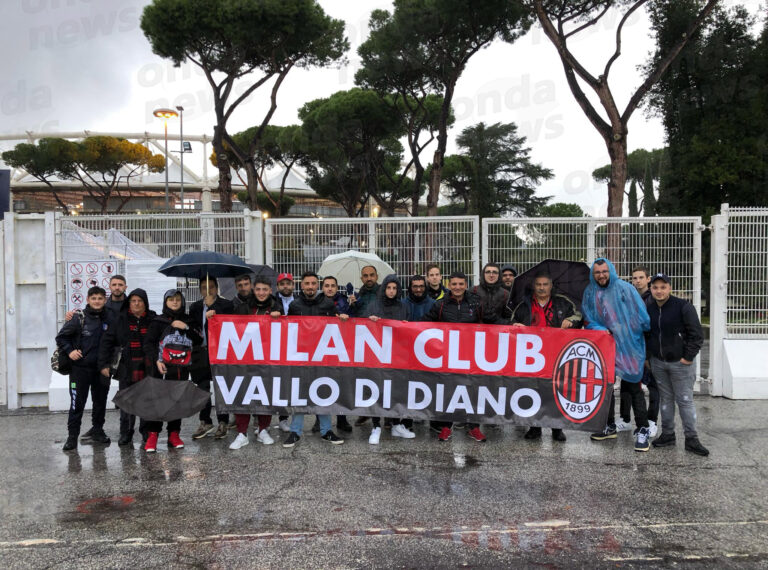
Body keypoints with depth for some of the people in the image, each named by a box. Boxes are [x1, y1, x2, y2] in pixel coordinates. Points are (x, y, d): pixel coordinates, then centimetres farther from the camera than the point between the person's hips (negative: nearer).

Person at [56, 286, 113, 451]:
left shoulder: (108, 318, 3)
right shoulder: (79, 318, -6)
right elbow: (61, 337, 1)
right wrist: (70, 351, -11)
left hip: (101, 368, 3)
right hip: (80, 368, -3)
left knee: (100, 401, 12)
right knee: (77, 402, -1)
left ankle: (97, 430, 27)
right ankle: (72, 435, 9)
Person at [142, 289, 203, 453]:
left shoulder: (187, 321, 13)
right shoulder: (158, 321, 5)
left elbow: (199, 341, 5)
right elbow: (148, 343, -1)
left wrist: (186, 328, -8)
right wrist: (157, 360, -14)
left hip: (182, 367, 3)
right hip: (163, 367, -3)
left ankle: (174, 435, 14)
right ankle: (152, 436, -2)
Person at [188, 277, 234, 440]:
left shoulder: (226, 304, 0)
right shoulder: (195, 307, 15)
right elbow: (191, 327, 14)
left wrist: (211, 306, -13)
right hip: (201, 352, 4)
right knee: (202, 388, 7)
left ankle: (223, 423, 10)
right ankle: (205, 422, 18)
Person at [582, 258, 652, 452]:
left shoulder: (625, 288, -6)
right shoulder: (590, 293, 5)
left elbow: (642, 316, -6)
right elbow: (588, 320, 8)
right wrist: (600, 330, -9)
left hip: (629, 347, -4)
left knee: (634, 388, -1)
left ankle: (642, 430, 9)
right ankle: (609, 427, 27)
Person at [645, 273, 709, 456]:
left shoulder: (683, 307, -11)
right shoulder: (648, 308, 5)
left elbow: (696, 335, -10)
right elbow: (644, 334, 15)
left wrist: (688, 357, -13)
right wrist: (648, 357, 9)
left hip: (680, 363, -5)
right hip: (657, 362, 5)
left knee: (685, 400, 0)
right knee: (666, 399, 13)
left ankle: (691, 439, 8)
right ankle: (667, 434, 22)